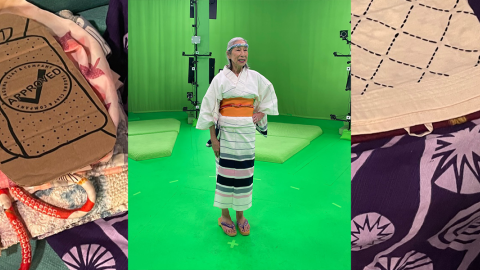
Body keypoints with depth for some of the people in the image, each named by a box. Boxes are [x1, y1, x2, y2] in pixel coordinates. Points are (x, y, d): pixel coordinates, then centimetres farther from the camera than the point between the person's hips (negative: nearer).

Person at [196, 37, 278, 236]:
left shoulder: (255, 77, 4)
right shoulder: (220, 79, -3)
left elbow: (269, 96, 20)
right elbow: (210, 109, -4)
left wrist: (261, 114, 5)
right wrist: (213, 138, -8)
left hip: (247, 132, 3)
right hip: (225, 132, -2)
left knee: (244, 173, 7)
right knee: (225, 172, 3)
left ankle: (240, 215, 23)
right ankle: (224, 215, 20)